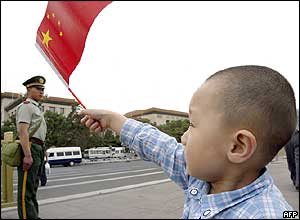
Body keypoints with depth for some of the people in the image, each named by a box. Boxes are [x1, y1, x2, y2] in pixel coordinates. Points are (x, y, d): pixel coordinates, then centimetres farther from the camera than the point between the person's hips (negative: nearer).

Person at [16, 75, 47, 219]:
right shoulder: (26, 106, -7)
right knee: (26, 189, -8)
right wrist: (27, 155, -25)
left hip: (38, 149, 10)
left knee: (33, 187, 17)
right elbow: (23, 132, -18)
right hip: (30, 148, -10)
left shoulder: (36, 107, 23)